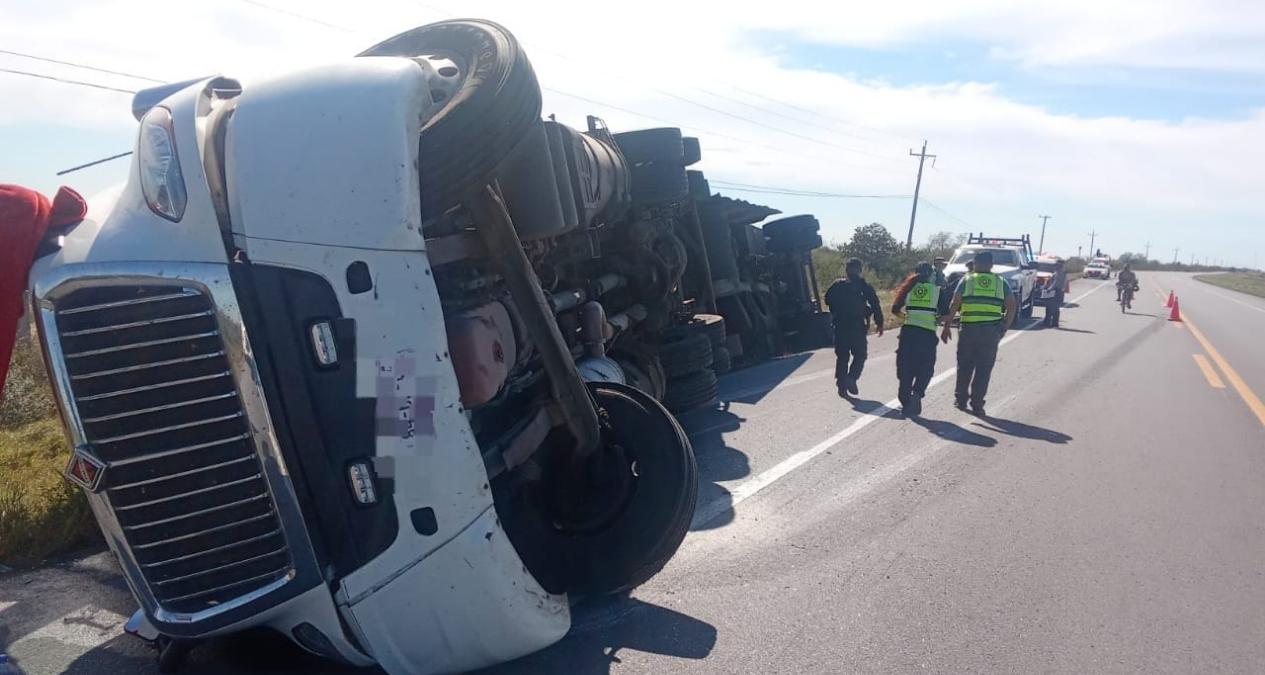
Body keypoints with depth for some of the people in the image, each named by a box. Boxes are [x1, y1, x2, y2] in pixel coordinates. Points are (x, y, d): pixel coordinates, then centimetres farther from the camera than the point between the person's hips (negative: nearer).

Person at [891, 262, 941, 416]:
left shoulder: (909, 288, 9)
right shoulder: (937, 290, 4)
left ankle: (905, 400, 11)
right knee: (925, 368, 6)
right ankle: (917, 394, -17)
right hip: (927, 332, -2)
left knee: (905, 368, 10)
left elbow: (895, 309, 9)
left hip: (908, 330, 2)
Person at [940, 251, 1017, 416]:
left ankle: (961, 399, 22)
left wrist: (946, 326, 1)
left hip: (968, 329, 0)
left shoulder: (967, 280, 7)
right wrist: (1004, 327, 9)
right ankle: (977, 404, 6)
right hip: (992, 331, 1)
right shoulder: (1001, 282, 11)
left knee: (964, 367, 13)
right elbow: (1011, 306, 2)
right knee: (984, 369, 6)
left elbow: (954, 304, -2)